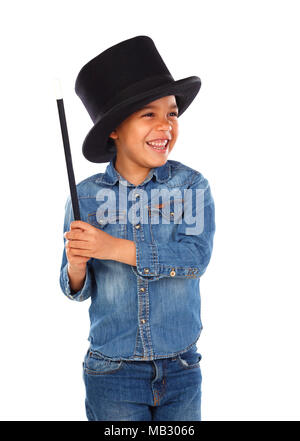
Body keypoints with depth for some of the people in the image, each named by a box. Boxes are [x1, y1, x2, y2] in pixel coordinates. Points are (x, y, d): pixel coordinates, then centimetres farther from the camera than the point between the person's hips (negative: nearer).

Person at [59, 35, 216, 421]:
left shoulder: (191, 185, -6)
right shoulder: (85, 196, -4)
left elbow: (197, 257, -20)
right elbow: (76, 291, 1)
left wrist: (114, 248, -24)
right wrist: (76, 266, -22)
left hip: (181, 371, 1)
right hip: (112, 374, 0)